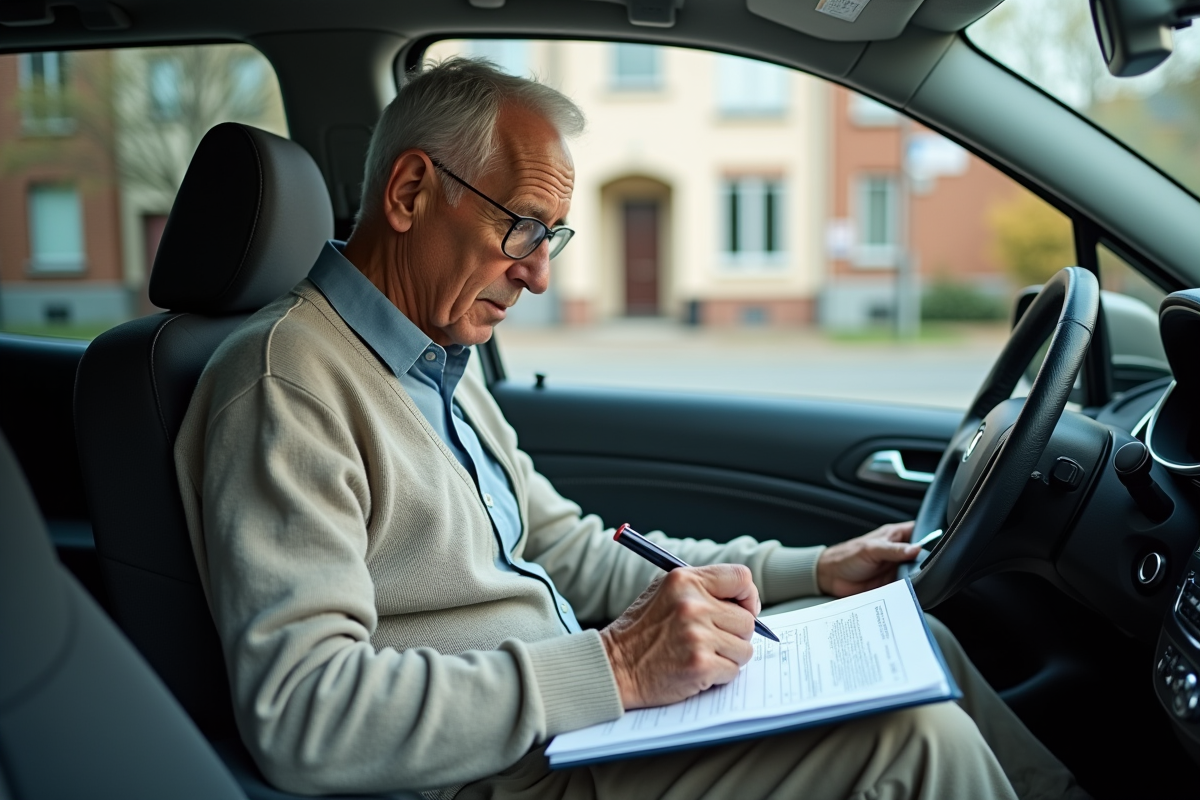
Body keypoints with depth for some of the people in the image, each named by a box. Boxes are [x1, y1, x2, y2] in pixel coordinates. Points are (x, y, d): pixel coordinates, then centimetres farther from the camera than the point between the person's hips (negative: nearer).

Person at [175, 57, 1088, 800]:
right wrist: (611, 668, -31)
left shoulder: (444, 364, 12)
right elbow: (299, 713, -28)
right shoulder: (288, 381, -19)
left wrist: (811, 569, 10)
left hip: (575, 706, 9)